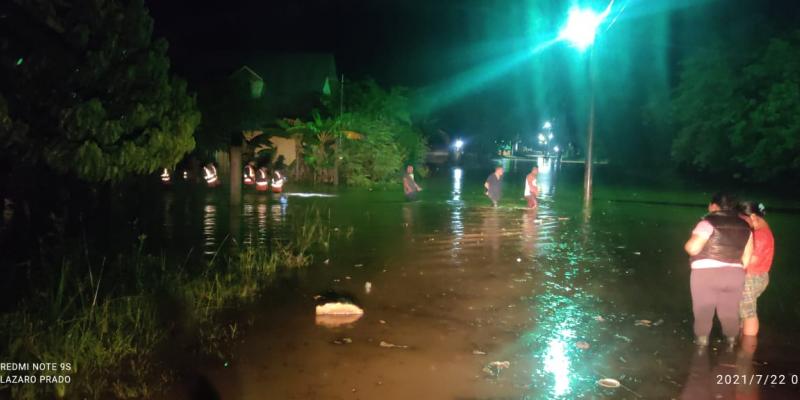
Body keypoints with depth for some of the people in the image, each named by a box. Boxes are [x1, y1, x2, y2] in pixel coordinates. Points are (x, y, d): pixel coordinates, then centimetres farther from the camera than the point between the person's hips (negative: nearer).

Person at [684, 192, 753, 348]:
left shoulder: (709, 223, -11)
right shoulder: (744, 226, 9)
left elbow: (693, 248, -16)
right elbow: (747, 257, 11)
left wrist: (687, 245, 5)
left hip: (706, 274, -5)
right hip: (734, 275, 5)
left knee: (703, 312, 7)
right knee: (730, 313, 15)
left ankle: (702, 343, 15)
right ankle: (731, 343, 25)